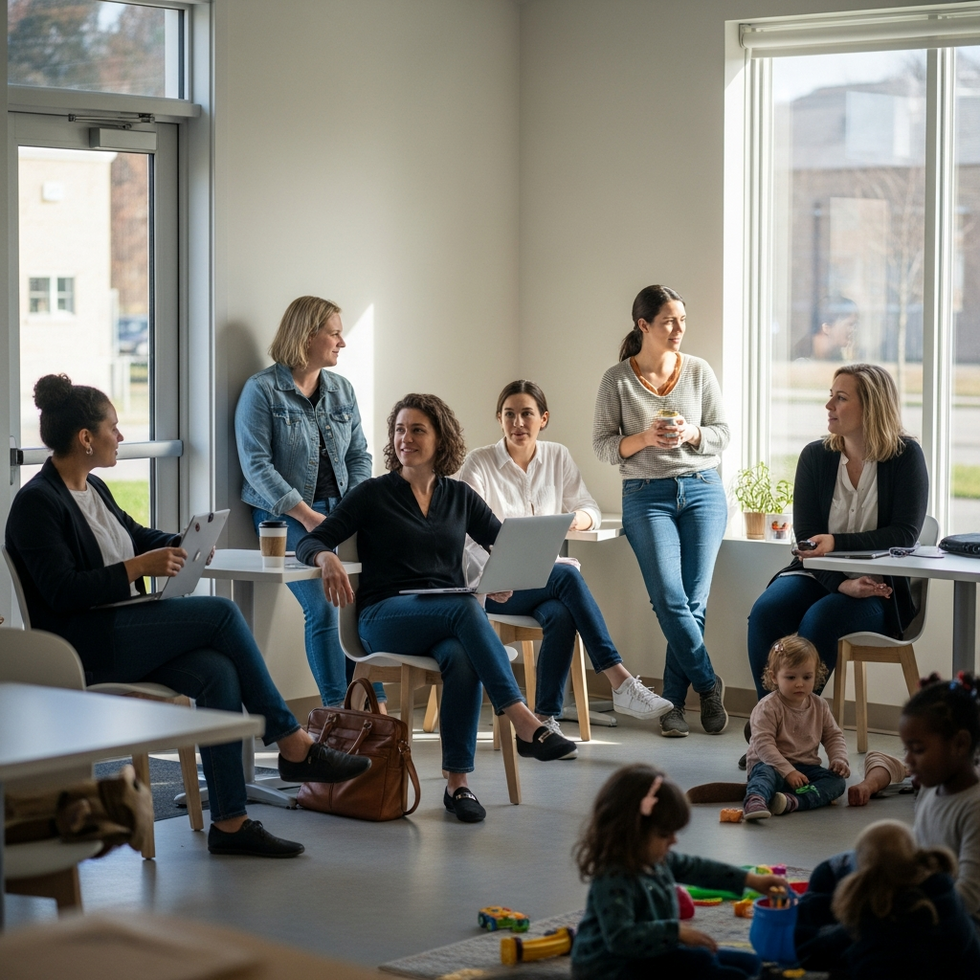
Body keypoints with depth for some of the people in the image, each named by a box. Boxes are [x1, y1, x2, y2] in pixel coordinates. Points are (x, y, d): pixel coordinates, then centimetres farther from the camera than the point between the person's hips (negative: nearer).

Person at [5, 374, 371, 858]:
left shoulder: (93, 489, 16)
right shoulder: (36, 502, -11)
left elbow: (133, 533, 33)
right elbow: (62, 591, -20)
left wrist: (178, 546, 12)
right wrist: (138, 567, -20)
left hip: (124, 636, 9)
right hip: (82, 646, -9)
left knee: (218, 671, -20)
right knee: (221, 612, -20)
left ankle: (230, 822, -20)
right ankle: (293, 746, -13)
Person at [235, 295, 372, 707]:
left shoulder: (342, 390, 14)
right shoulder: (261, 390, -5)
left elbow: (359, 455, 17)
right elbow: (255, 463, -10)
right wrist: (306, 516, -16)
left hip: (339, 512, 5)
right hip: (285, 515, -5)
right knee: (324, 606, -21)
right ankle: (338, 711, -13)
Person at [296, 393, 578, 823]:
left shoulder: (459, 497, 16)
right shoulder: (374, 493, 6)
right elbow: (309, 542, 0)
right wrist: (327, 558, -25)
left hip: (447, 619, 3)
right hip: (386, 616, -3)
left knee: (463, 659, -36)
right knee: (466, 607, -35)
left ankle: (457, 781, -33)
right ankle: (524, 723, -43)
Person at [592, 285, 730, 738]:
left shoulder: (699, 371, 6)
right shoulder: (617, 379, 1)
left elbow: (722, 434, 9)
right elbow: (603, 445, 2)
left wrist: (691, 434, -12)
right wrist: (644, 438, -15)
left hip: (703, 490, 2)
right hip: (646, 496, -2)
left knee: (693, 601, -4)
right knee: (670, 600, -15)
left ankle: (673, 702, 5)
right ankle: (709, 686, 1)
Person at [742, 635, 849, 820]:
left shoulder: (820, 706, 8)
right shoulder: (768, 707, -11)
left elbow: (833, 736, 17)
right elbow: (763, 744, -19)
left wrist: (839, 759, -5)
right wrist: (788, 771, -29)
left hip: (807, 767, 5)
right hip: (772, 764, -5)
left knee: (837, 780, -20)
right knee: (766, 774, -38)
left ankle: (794, 801, -45)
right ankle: (755, 801, -70)